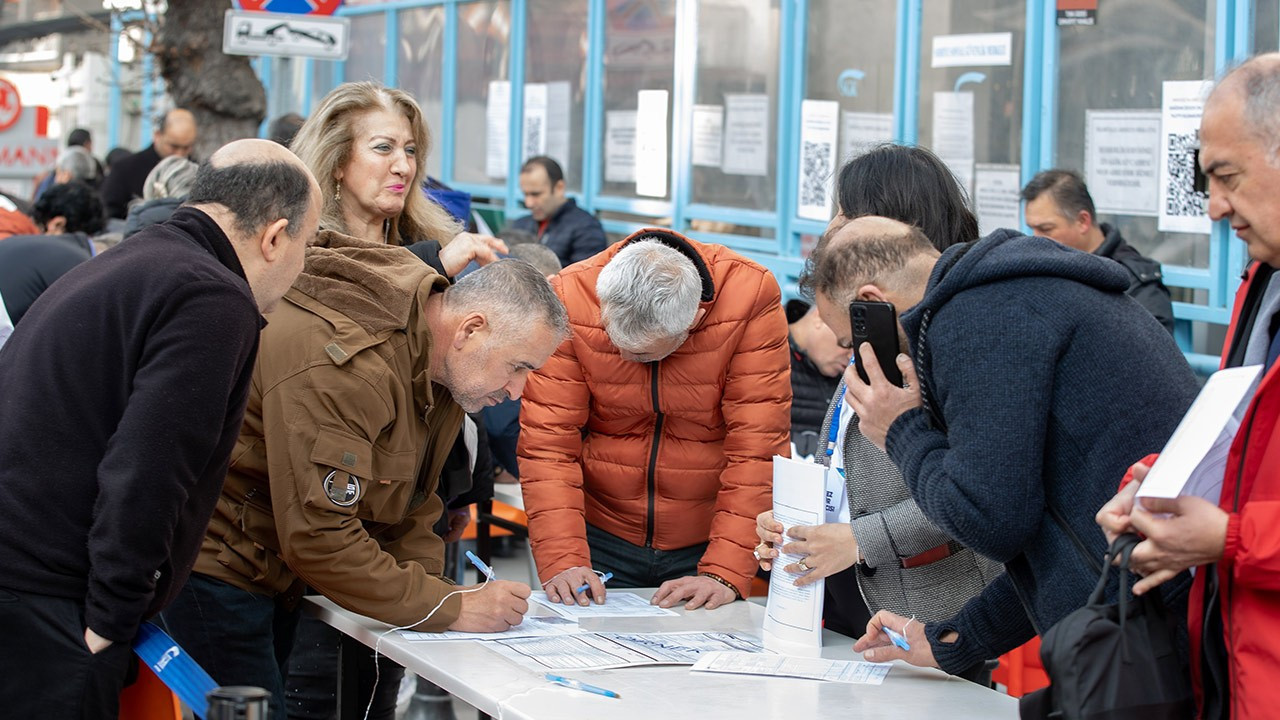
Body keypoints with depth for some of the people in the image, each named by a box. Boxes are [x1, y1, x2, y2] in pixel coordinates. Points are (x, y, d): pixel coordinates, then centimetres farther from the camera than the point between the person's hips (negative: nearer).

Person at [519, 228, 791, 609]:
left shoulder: (753, 297, -19)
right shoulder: (568, 300, -15)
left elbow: (757, 447, -19)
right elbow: (547, 442, -14)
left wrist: (724, 572, -24)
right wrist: (562, 560, -25)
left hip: (706, 543, -1)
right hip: (600, 540, 1)